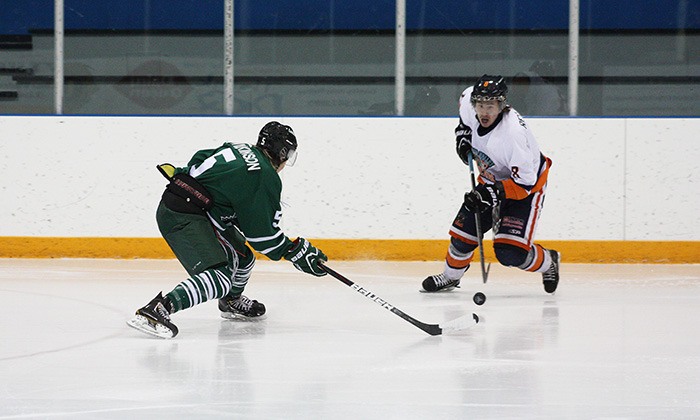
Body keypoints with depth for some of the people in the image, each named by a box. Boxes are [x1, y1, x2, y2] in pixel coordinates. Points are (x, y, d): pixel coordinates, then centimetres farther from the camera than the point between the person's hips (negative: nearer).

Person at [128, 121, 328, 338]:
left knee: (241, 255, 26)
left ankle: (232, 302, 53)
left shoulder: (239, 150, 14)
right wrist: (296, 251, 1)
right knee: (220, 278, -22)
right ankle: (157, 309, -34)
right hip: (183, 220, -10)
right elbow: (262, 233, -10)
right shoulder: (265, 177, -11)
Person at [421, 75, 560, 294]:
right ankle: (450, 276, 32)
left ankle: (548, 262, 13)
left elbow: (525, 183, -31)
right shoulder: (469, 103, -18)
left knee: (510, 253, -17)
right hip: (491, 179, 7)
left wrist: (494, 193, -40)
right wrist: (463, 132, 2)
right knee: (463, 234, 4)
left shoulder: (514, 134, -38)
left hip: (528, 183, -7)